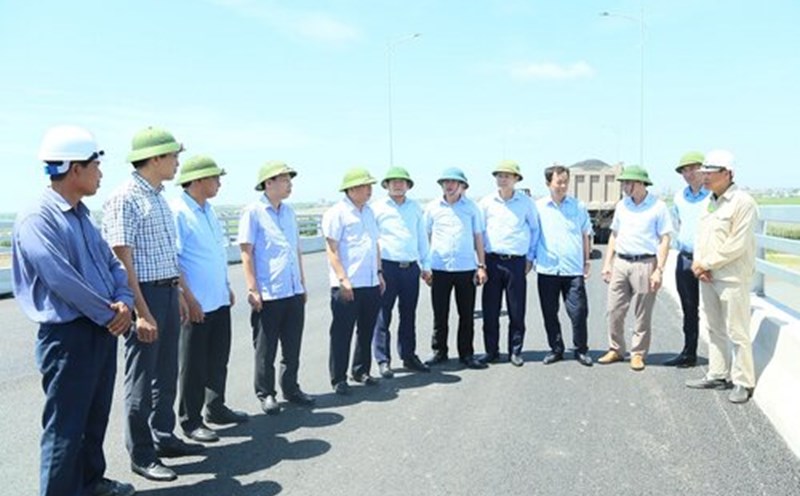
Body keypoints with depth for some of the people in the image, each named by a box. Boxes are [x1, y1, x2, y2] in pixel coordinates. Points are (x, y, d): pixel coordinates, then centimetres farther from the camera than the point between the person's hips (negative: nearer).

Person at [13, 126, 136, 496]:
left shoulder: (82, 216, 13)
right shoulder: (37, 219, -16)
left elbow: (111, 263, 13)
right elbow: (62, 279, -23)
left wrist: (123, 302, -6)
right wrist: (108, 314, -14)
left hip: (103, 331, 9)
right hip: (68, 335, -9)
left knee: (96, 417, 21)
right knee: (66, 426, 2)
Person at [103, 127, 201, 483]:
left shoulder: (158, 197, 12)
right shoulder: (125, 199, -14)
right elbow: (122, 260, -18)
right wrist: (142, 312, -21)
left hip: (167, 292, 9)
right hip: (144, 295, -9)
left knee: (166, 373, 17)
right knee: (141, 379, 3)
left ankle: (164, 438, 32)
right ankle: (141, 455, 16)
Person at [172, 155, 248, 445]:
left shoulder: (209, 211, 12)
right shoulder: (178, 212, -14)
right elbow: (172, 260, -17)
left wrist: (227, 287, 18)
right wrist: (188, 298, -19)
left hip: (219, 300, 8)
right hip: (196, 304, -8)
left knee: (218, 358, 17)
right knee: (193, 364, 4)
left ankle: (215, 407, 32)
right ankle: (190, 420, 17)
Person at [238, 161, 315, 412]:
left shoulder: (288, 212, 13)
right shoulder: (253, 212, -7)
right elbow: (246, 252, -10)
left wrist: (302, 283, 18)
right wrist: (253, 289, -13)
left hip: (294, 292, 6)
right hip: (268, 294, -6)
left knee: (292, 347, 14)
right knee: (265, 348, 7)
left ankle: (290, 388, 28)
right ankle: (265, 394, 20)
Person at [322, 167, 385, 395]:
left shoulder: (369, 212, 15)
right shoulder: (336, 213, -9)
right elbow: (332, 250, -13)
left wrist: (379, 272, 16)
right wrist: (343, 280, -18)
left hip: (370, 284, 7)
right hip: (347, 286, -7)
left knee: (366, 331, 15)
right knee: (342, 333, 1)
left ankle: (361, 371, 30)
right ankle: (338, 378, 12)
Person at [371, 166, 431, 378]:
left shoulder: (415, 207, 14)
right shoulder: (377, 208, 0)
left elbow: (422, 236, 18)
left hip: (411, 267, 4)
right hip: (387, 266, -4)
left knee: (409, 316, 12)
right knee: (383, 316, -1)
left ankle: (409, 356, 23)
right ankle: (383, 360, 8)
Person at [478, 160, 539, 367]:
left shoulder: (526, 202, 3)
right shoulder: (487, 202, 5)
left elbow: (535, 230, 13)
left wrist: (530, 258, 8)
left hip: (517, 262, -1)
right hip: (492, 261, 1)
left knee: (517, 311, 3)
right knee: (490, 310, 3)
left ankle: (515, 351, 15)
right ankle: (491, 351, 14)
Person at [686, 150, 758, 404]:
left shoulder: (743, 202, -12)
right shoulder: (709, 202, 13)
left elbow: (737, 245, -17)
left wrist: (707, 264, -12)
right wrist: (698, 262, -1)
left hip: (732, 278, -8)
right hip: (707, 277, 8)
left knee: (737, 332, 0)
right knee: (714, 329, 15)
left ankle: (743, 382, 11)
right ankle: (718, 375, 27)